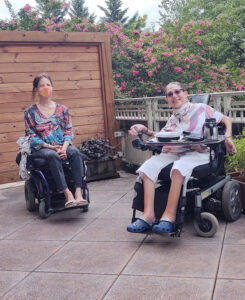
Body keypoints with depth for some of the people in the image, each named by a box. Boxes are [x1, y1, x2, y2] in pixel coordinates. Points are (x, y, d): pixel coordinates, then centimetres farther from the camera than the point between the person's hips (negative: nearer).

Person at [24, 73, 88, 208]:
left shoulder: (62, 109, 11)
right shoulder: (30, 112, 5)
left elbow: (69, 131, 7)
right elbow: (32, 136, -1)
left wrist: (64, 146, -13)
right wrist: (51, 147, -14)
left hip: (63, 146, 2)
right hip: (41, 149, -2)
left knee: (75, 152, -31)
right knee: (52, 155, -37)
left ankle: (78, 192, -38)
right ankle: (67, 193, -40)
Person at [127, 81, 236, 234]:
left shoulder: (201, 108, 8)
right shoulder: (172, 119, 22)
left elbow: (227, 119, 12)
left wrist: (227, 138, -3)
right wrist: (145, 130, 2)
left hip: (197, 153, -5)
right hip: (173, 153, 5)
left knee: (179, 168, -39)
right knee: (148, 166, -22)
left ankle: (169, 216, -37)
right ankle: (148, 215, -29)